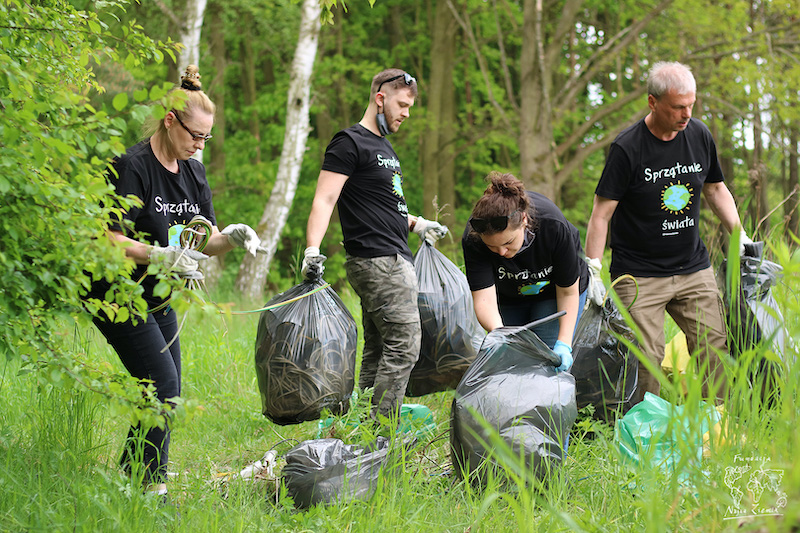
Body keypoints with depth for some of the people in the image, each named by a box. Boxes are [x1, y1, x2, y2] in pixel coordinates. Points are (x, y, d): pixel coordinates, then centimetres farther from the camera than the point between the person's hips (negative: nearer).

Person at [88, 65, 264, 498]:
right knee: (162, 387, -15)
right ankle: (154, 488, -10)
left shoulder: (193, 172, 8)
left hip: (157, 299, 9)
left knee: (166, 396, 7)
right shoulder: (132, 167, -17)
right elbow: (109, 239, -22)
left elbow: (204, 240, 11)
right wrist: (161, 256, -33)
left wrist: (230, 237, -11)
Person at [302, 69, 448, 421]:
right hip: (378, 261, -10)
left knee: (378, 351, 9)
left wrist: (416, 223, 23)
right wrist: (312, 250, -28)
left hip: (396, 260, 10)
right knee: (404, 346, -13)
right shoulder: (350, 143, -8)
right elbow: (324, 199, -16)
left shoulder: (384, 147, 22)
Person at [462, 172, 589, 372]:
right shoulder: (473, 239, -35)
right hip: (509, 295, 2)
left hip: (553, 290, -2)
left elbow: (568, 292, -24)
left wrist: (564, 343, -33)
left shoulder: (554, 227, -37)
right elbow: (483, 299, -36)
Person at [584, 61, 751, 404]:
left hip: (694, 270, 5)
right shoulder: (627, 148, -13)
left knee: (716, 350, 0)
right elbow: (602, 213, -10)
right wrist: (592, 272, -16)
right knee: (645, 361, -10)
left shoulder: (700, 135, 3)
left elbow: (715, 189, 20)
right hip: (639, 276, -5)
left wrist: (740, 236, 13)